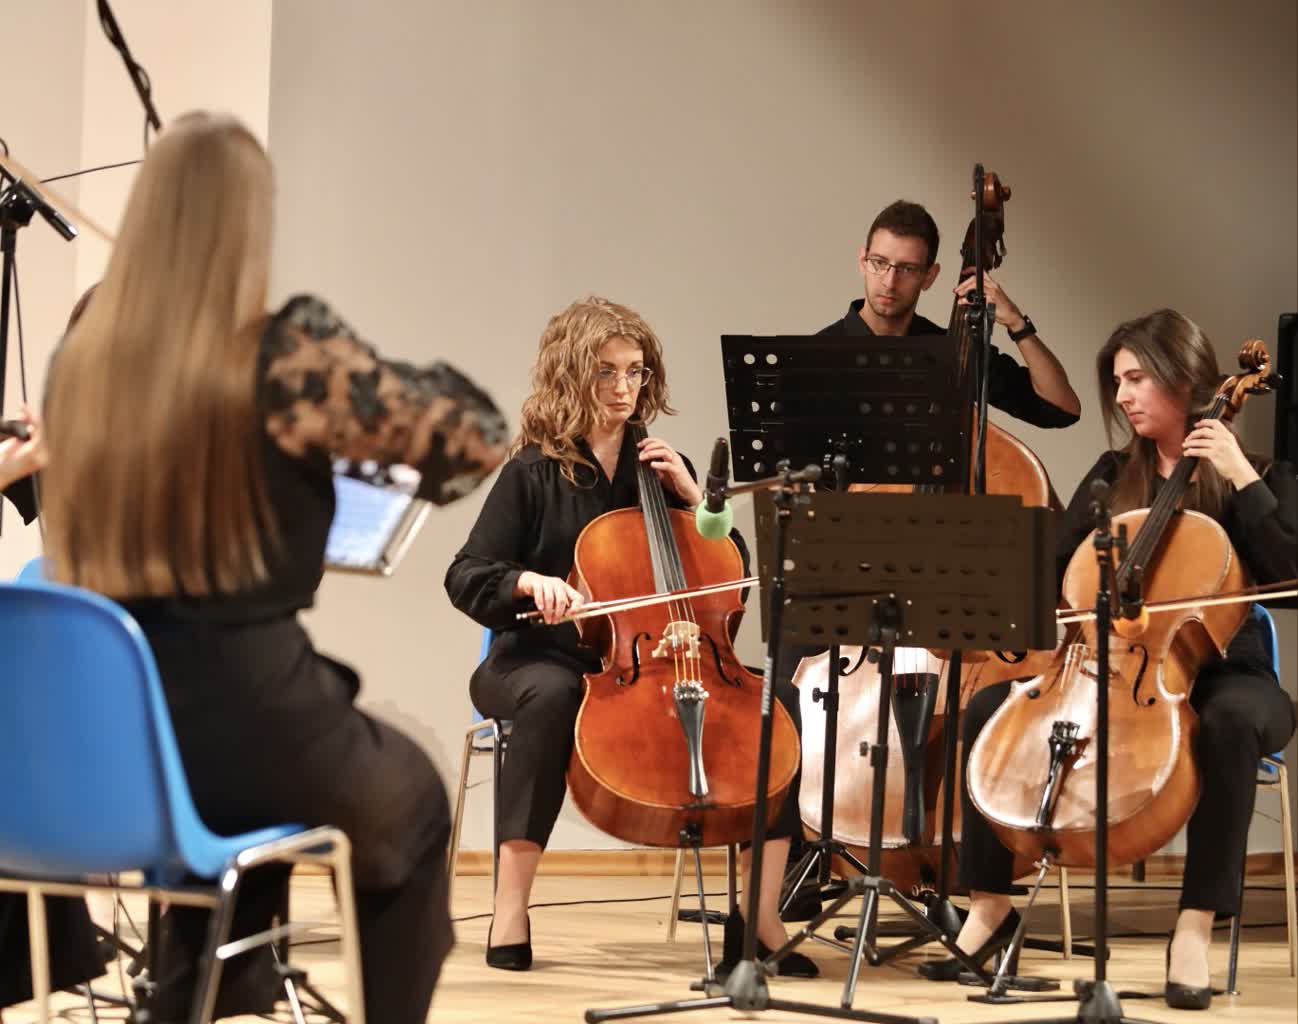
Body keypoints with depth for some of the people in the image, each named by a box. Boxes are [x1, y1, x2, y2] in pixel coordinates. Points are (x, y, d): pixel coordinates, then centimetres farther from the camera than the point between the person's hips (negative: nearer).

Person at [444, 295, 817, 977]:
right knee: (551, 695, -41)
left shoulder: (661, 467, 14)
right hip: (545, 660, -3)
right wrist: (530, 581, -24)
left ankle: (761, 916, -17)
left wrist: (691, 497, -1)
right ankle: (511, 909, -36)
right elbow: (467, 578, -4)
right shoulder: (534, 474, 2)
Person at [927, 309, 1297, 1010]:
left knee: (1231, 721, -41)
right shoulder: (1114, 476, 11)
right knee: (989, 709, -16)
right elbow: (1057, 568, 8)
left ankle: (1195, 929, -37)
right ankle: (989, 907, -6)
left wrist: (1242, 476, -22)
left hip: (1222, 676, -5)